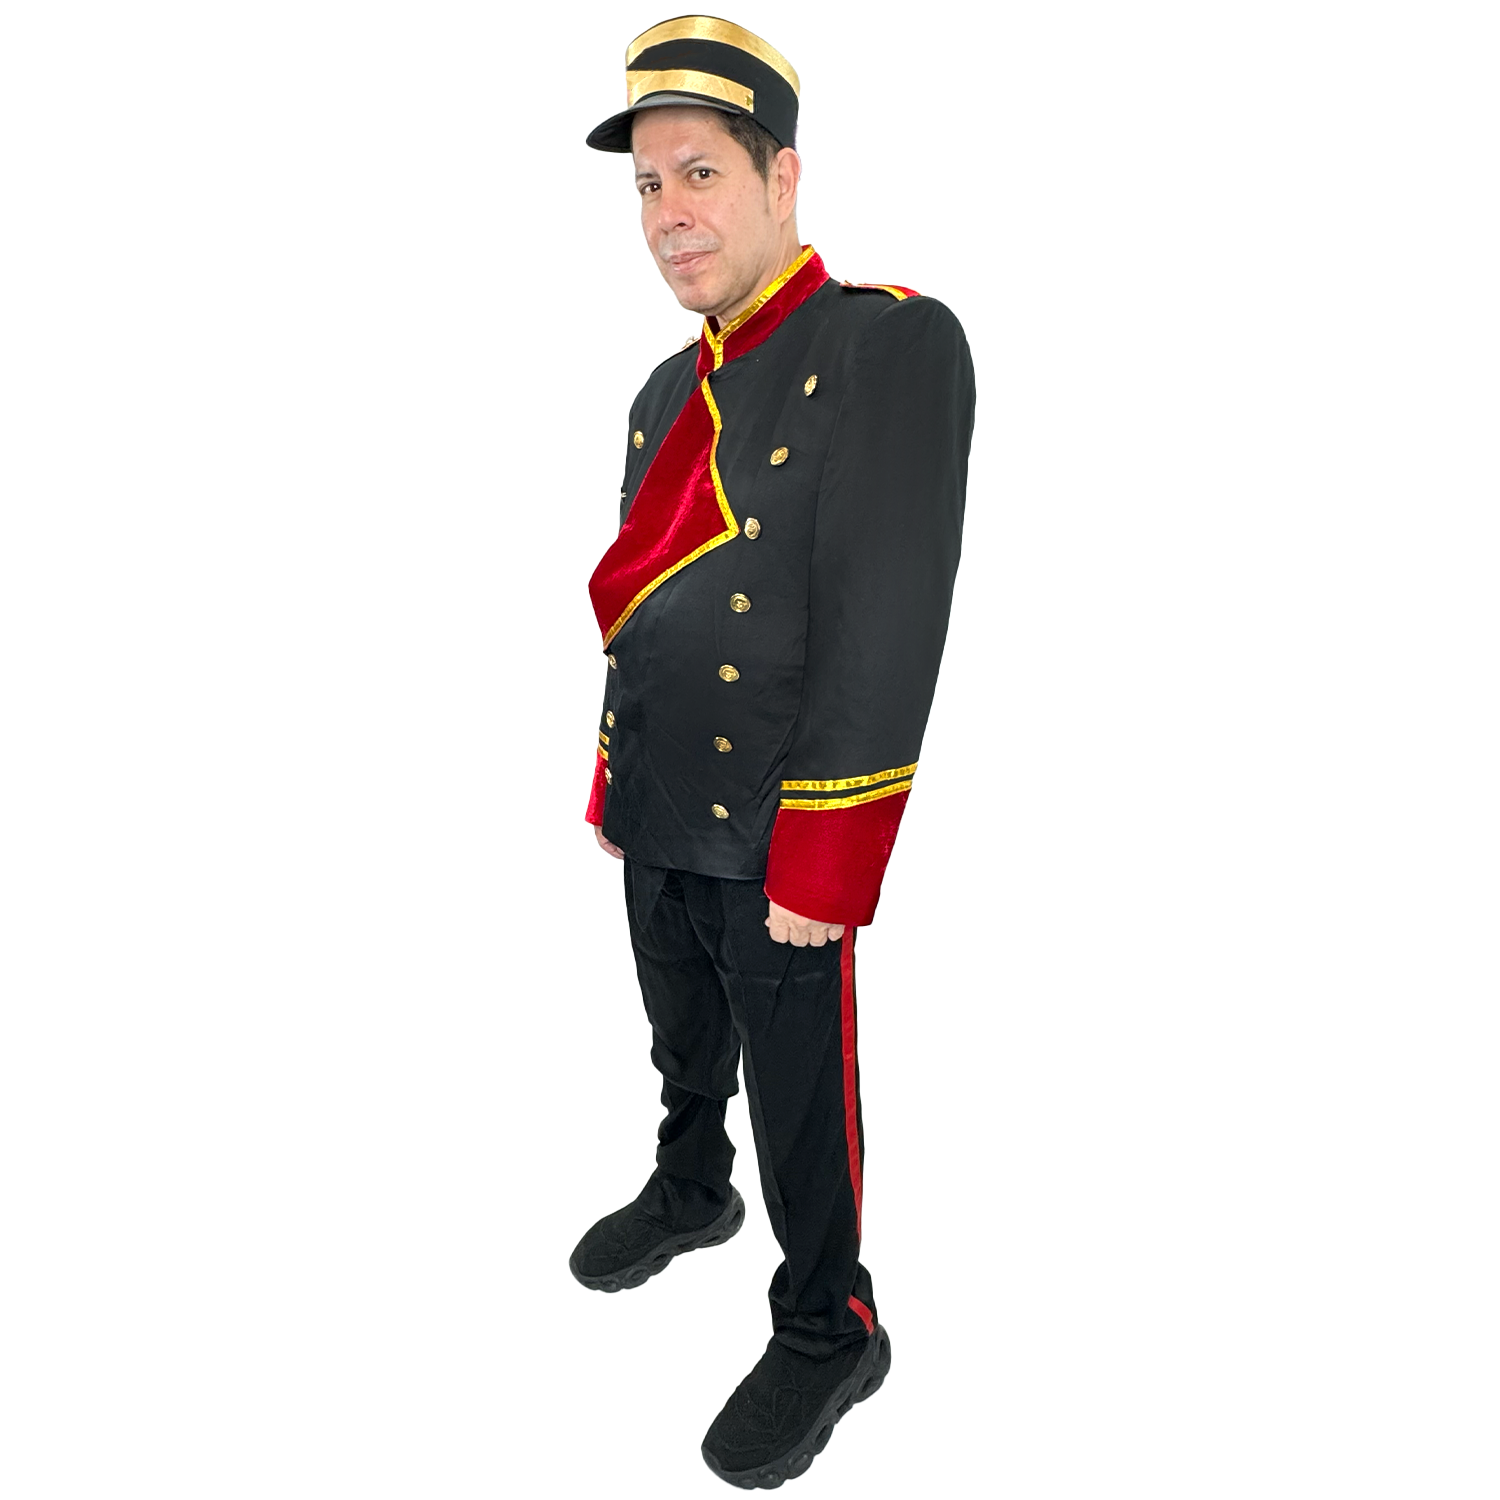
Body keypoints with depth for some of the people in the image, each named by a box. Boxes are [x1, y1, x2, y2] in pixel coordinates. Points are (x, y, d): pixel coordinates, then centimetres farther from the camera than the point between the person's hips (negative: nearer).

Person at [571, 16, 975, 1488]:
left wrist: (818, 866, -23)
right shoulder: (665, 397, 10)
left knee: (800, 1094, 9)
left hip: (781, 842, -7)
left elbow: (889, 625, -22)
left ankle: (828, 1329, 32)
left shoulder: (895, 343, -15)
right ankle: (692, 1193, 52)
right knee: (686, 1046, 26)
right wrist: (613, 787, 17)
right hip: (659, 826, 7)